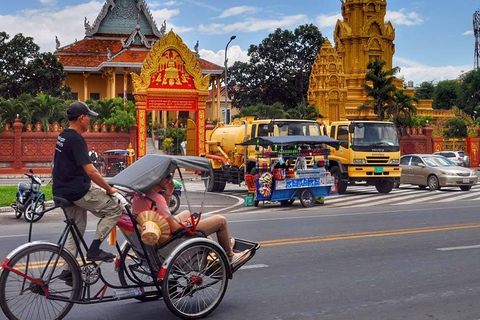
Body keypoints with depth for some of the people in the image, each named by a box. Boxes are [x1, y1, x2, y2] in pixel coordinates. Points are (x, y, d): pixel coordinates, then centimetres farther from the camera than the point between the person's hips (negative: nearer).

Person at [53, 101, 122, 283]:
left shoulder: (62, 137, 13)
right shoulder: (76, 140, -18)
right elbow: (90, 171, -22)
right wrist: (109, 189, -12)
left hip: (62, 191, 10)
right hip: (78, 191, -10)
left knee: (77, 228, 18)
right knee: (114, 209, -1)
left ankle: (68, 270, 20)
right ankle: (94, 250, -2)